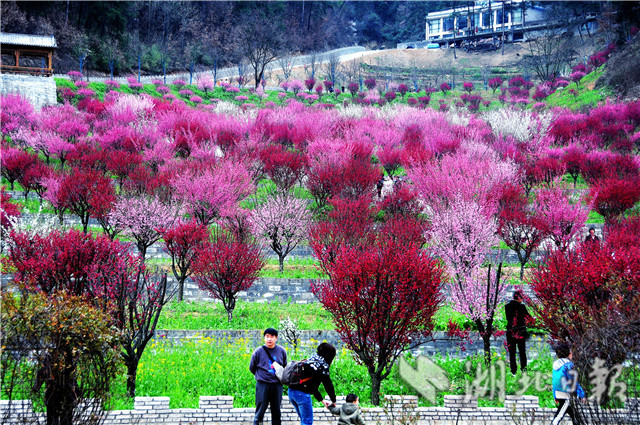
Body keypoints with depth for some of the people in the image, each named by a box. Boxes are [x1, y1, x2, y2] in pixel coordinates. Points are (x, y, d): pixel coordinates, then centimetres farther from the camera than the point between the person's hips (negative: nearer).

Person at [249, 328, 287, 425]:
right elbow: (252, 368, 7)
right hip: (262, 385, -3)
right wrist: (261, 376, 7)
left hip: (277, 385, 3)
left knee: (276, 411, 9)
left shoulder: (281, 351, 3)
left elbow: (285, 367, 17)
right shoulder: (258, 351, -5)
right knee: (260, 410, -3)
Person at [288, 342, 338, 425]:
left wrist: (322, 400, 27)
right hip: (302, 393, -9)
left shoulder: (311, 360, 21)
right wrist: (333, 401, 8)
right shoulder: (322, 364, -6)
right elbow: (328, 385, -5)